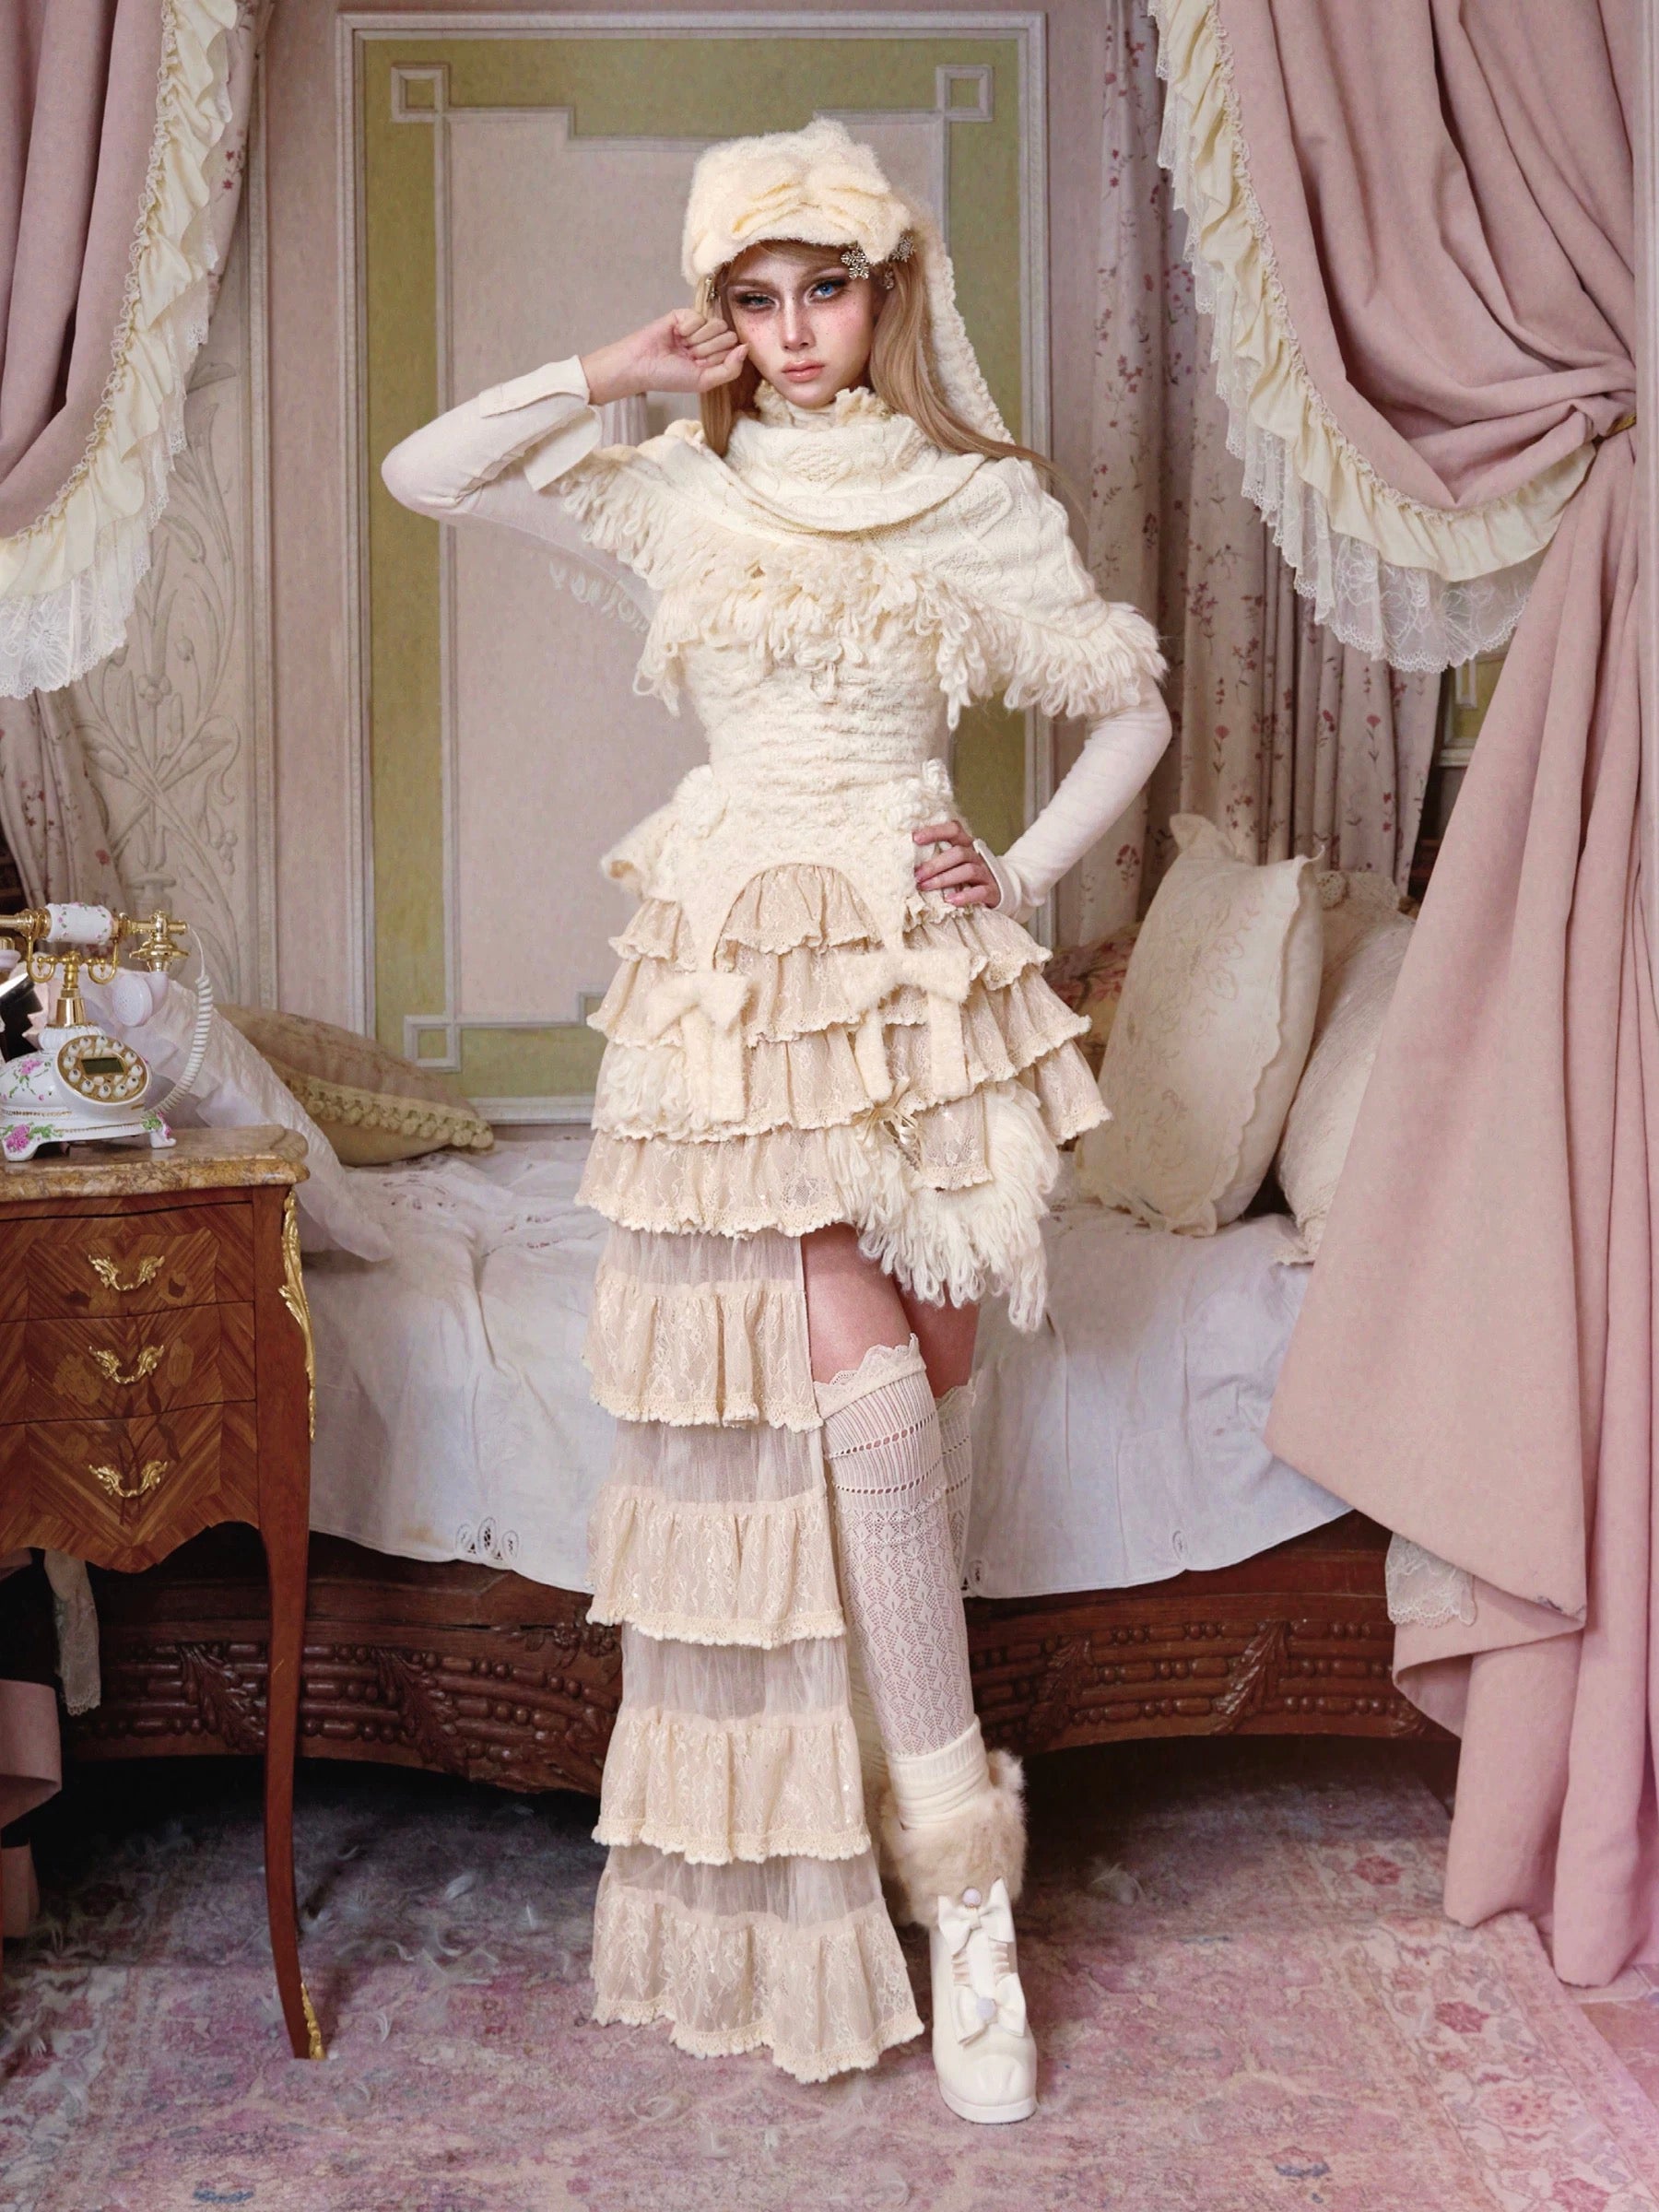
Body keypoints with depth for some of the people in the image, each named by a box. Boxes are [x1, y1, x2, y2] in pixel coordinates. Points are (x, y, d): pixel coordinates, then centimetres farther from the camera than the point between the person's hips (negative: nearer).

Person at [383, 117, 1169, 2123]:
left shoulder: (984, 504, 7)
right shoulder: (674, 492, 7)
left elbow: (1133, 709, 14)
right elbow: (423, 472, 0)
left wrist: (1027, 873, 2)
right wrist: (616, 377, -1)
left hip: (924, 968, 1)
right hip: (742, 971, -1)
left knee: (918, 1389, 0)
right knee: (865, 1385, -12)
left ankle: (910, 1818, 15)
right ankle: (959, 1864, -2)